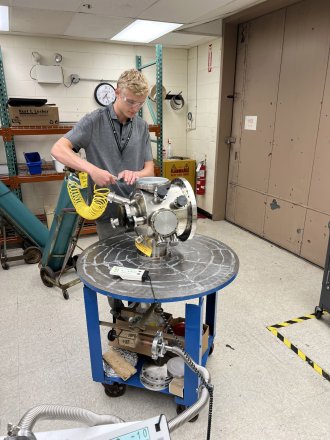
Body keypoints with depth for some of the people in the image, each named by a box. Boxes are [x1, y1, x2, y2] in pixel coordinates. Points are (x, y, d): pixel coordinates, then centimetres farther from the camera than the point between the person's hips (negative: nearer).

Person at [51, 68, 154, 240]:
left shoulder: (142, 126, 6)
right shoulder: (94, 120, -6)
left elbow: (149, 169, 6)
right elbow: (58, 149, -13)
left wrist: (135, 174, -18)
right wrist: (92, 169, -28)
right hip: (107, 212, -4)